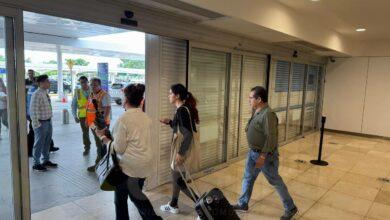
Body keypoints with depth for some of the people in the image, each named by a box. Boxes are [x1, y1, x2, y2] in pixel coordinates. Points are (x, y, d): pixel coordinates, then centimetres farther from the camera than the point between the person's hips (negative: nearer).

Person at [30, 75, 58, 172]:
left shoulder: (46, 93, 9)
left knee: (47, 142, 18)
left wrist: (50, 120, 14)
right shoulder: (37, 94, -18)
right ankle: (36, 164, 16)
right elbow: (33, 110, -20)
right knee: (39, 143, 2)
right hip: (41, 123, -8)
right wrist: (36, 124, -20)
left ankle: (46, 160, 32)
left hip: (49, 121, 8)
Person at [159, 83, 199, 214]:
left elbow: (188, 134, -26)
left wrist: (181, 153, -26)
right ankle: (173, 205, 38)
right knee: (176, 177, 21)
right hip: (181, 148, 10)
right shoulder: (183, 109, 9)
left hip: (184, 150, -10)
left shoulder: (182, 110, -21)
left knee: (179, 180, 2)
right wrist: (169, 122, 9)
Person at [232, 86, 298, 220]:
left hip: (266, 155, -9)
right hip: (253, 152, 9)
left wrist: (262, 156, -27)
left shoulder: (268, 114, -25)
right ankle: (243, 204, 33)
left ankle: (291, 209, 25)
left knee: (275, 182, 6)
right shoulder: (256, 112, 5)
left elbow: (271, 138, -28)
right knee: (248, 178, 17)